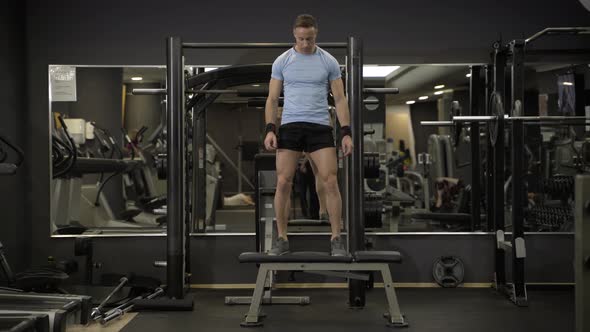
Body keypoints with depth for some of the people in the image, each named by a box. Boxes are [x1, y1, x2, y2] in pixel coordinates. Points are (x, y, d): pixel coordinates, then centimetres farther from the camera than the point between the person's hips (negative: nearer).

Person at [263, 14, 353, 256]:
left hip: (320, 127, 0)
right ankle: (282, 239, 8)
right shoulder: (282, 61, 4)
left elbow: (340, 99, 3)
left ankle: (336, 239, 3)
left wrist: (346, 132, -5)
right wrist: (270, 129, -8)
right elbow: (272, 99, 5)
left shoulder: (329, 62, 4)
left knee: (330, 182, -8)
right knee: (283, 183, -4)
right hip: (290, 126, 1)